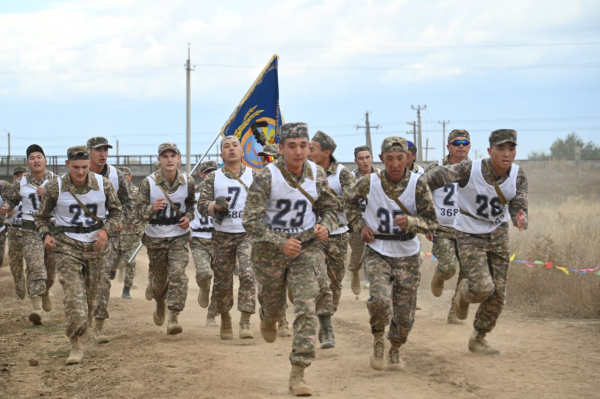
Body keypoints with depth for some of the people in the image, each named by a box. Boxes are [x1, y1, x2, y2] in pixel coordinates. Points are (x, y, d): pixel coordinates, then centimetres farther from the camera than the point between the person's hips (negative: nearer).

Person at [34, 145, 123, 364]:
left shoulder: (103, 184, -6)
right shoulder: (54, 187, -9)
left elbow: (116, 211, 6)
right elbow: (41, 216, 5)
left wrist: (106, 230, -12)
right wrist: (45, 235, -14)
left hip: (95, 245, 2)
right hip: (67, 245, -2)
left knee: (90, 295, 10)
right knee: (74, 295, -15)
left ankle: (79, 331, 32)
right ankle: (76, 345, -11)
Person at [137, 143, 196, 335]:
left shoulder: (188, 182, -5)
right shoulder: (148, 183, -12)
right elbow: (140, 214, -11)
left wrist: (188, 217, -6)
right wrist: (152, 208, -33)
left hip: (179, 236, 0)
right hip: (155, 238, 0)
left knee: (178, 274, -18)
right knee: (159, 278, 14)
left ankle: (173, 317, -16)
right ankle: (160, 304, 47)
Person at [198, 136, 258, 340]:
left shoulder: (254, 176, 6)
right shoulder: (213, 178, 6)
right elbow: (201, 205, 3)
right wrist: (215, 205, -17)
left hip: (248, 234, -1)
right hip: (222, 236, 1)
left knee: (248, 274, -18)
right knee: (223, 280, 7)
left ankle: (245, 322, -15)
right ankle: (225, 320, 26)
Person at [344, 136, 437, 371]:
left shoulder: (418, 186, -11)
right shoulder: (370, 183, -8)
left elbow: (431, 222, -9)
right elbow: (350, 201, 12)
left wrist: (410, 222, -28)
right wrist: (360, 226, -1)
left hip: (407, 255, 1)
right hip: (377, 252, -1)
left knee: (405, 314, 6)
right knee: (380, 300, -25)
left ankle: (395, 351, 37)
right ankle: (378, 341, 6)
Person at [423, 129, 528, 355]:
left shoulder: (517, 176, -12)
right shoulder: (470, 170, -25)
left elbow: (518, 207, -15)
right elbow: (436, 178, -26)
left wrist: (521, 220, -39)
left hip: (498, 234, 4)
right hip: (470, 236, -4)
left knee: (498, 292, 4)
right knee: (483, 287, -18)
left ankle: (478, 339, 25)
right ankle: (464, 293, 21)